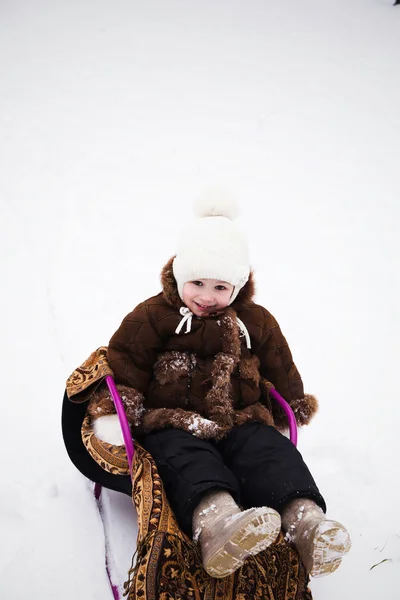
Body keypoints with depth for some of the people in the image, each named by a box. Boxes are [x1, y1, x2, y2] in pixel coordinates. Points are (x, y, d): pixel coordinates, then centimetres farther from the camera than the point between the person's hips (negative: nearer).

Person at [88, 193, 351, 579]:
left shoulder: (256, 321, 12)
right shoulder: (151, 317, 3)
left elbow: (280, 368, 22)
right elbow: (123, 360, 5)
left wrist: (295, 404, 23)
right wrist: (117, 403, -4)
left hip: (241, 420, 3)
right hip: (174, 423, -3)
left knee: (272, 452, -26)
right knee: (188, 460, -35)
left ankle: (305, 521, -48)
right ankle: (214, 525, -63)